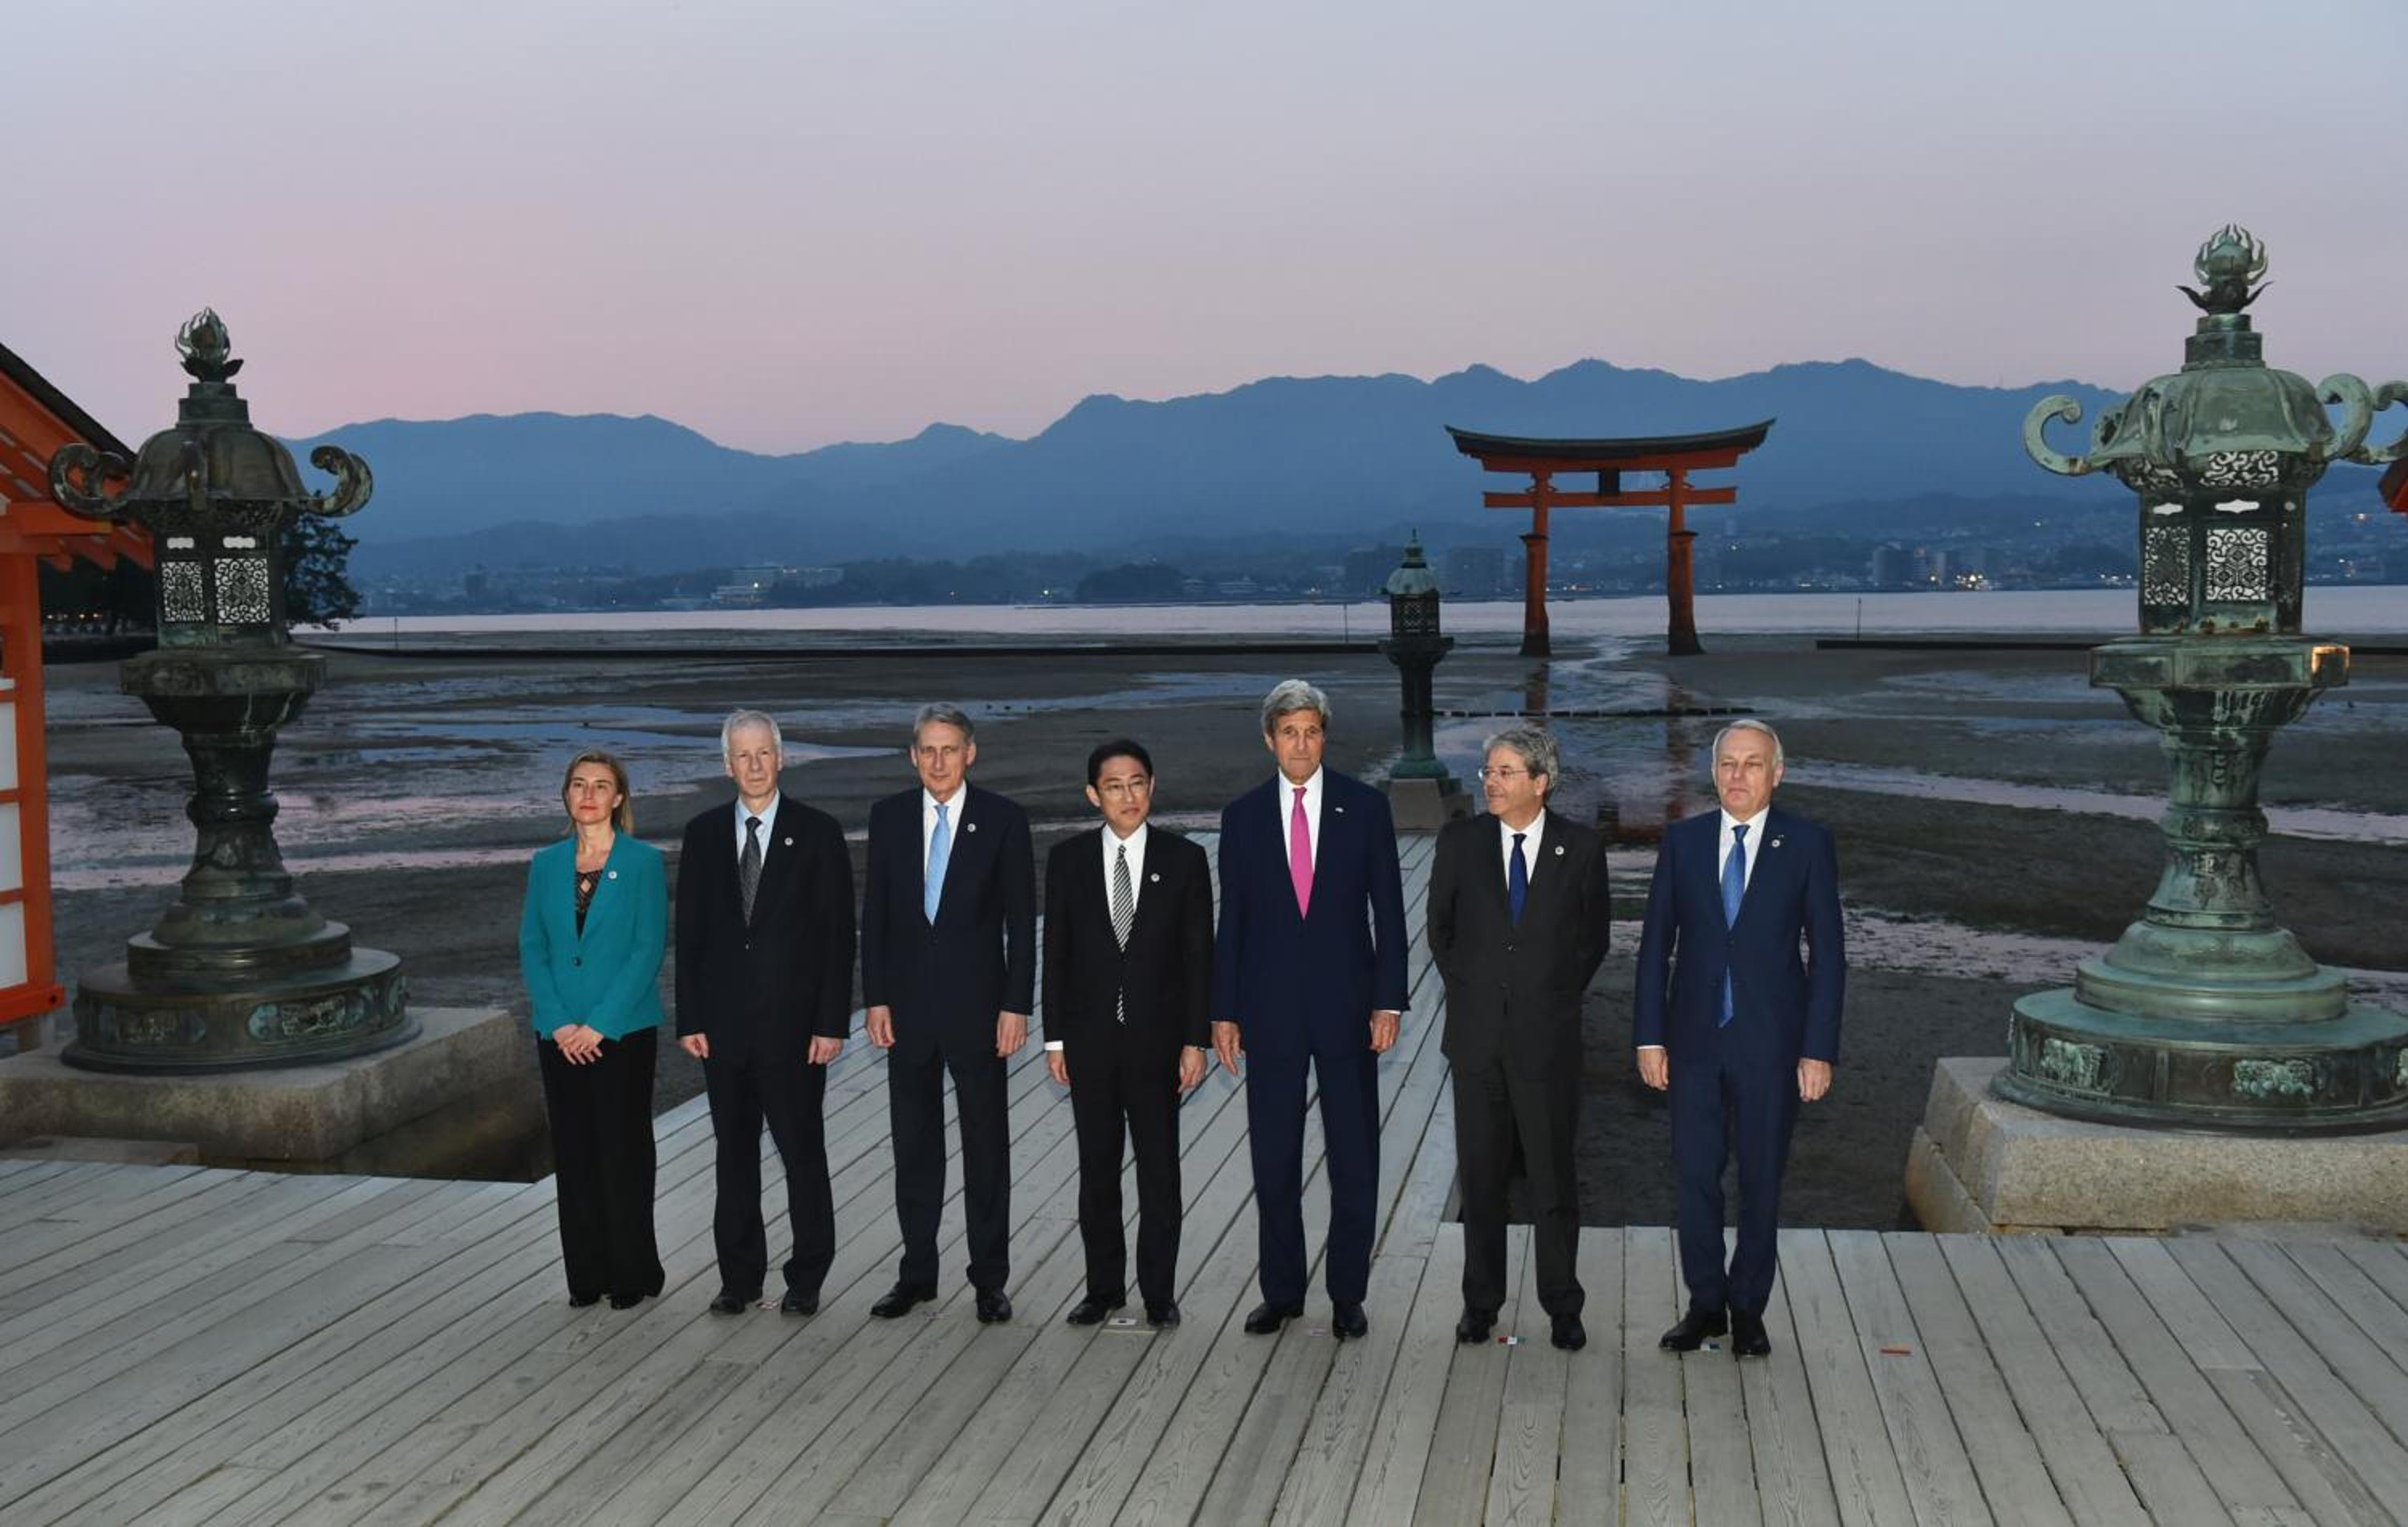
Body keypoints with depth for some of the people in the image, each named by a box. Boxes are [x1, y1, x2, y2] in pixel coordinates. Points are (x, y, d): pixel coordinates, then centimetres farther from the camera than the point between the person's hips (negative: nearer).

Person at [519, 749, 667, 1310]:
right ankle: (587, 1273, 17)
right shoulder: (546, 864, 8)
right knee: (573, 1153, 7)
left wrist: (599, 1024, -14)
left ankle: (633, 1274, 12)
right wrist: (558, 1022, -7)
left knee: (623, 1151, 0)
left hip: (624, 1031, -4)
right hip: (560, 1034, 4)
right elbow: (532, 948, 6)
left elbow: (650, 948, -9)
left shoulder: (643, 862, -4)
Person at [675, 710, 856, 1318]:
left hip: (793, 1021, -3)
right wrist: (689, 1018, 1)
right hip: (724, 1022, 3)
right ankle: (739, 1275, 20)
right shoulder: (703, 834, 6)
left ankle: (807, 1278, 13)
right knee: (734, 1152, 10)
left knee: (803, 1152, 3)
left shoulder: (818, 833, -3)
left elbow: (838, 934, -4)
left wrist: (831, 1023, -10)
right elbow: (689, 932, 7)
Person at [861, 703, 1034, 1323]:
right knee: (914, 1145, 10)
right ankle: (916, 1274, 21)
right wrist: (876, 999, 0)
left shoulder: (1003, 820, -5)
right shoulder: (889, 816, 3)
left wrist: (1016, 1006, -9)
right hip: (908, 1005, 3)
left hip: (976, 1005, -3)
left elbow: (1021, 920, -4)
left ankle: (990, 1279, 13)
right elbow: (875, 914, 5)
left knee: (986, 1144, 5)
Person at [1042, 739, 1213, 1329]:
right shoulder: (1068, 858, 2)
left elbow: (1198, 955, -2)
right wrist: (1055, 1037, 1)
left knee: (1159, 1170, 5)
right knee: (1097, 1168, 9)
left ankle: (1159, 1291, 14)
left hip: (1156, 1036, -1)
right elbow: (1055, 952, 4)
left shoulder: (1183, 858, -2)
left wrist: (1196, 1040, -6)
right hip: (1089, 1036, 2)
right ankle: (1104, 1286, 20)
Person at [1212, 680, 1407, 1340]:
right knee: (1274, 1160, 7)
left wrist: (1389, 1001, -6)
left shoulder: (1364, 806, 0)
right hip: (1270, 1006, 1)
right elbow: (1232, 918, 6)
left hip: (1345, 1003, -1)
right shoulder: (1243, 815, 4)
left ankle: (1348, 1295, 15)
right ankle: (1281, 1291, 18)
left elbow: (1388, 910, 0)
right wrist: (1224, 1011, 3)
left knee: (1354, 1157, 4)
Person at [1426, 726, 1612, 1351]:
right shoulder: (1460, 841, 1)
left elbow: (1595, 935, 8)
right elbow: (1440, 927, 12)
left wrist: (1558, 995, 5)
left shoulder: (1580, 847, -2)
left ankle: (1562, 1306, 15)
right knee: (1480, 1172, 9)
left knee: (1553, 1173, 4)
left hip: (1547, 1034, -1)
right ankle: (1481, 1300, 19)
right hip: (1477, 1032, 2)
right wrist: (1465, 990, 8)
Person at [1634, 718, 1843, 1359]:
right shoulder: (1683, 841, 3)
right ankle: (1706, 1303, 20)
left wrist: (1819, 1049, -8)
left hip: (1771, 1042, -2)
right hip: (1695, 1038, 2)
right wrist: (1650, 1036, 0)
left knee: (1761, 1180, 8)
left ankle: (1748, 1308, 21)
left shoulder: (1807, 845, -3)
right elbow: (1656, 943, 5)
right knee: (1695, 1175, 6)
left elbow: (1827, 954, -3)